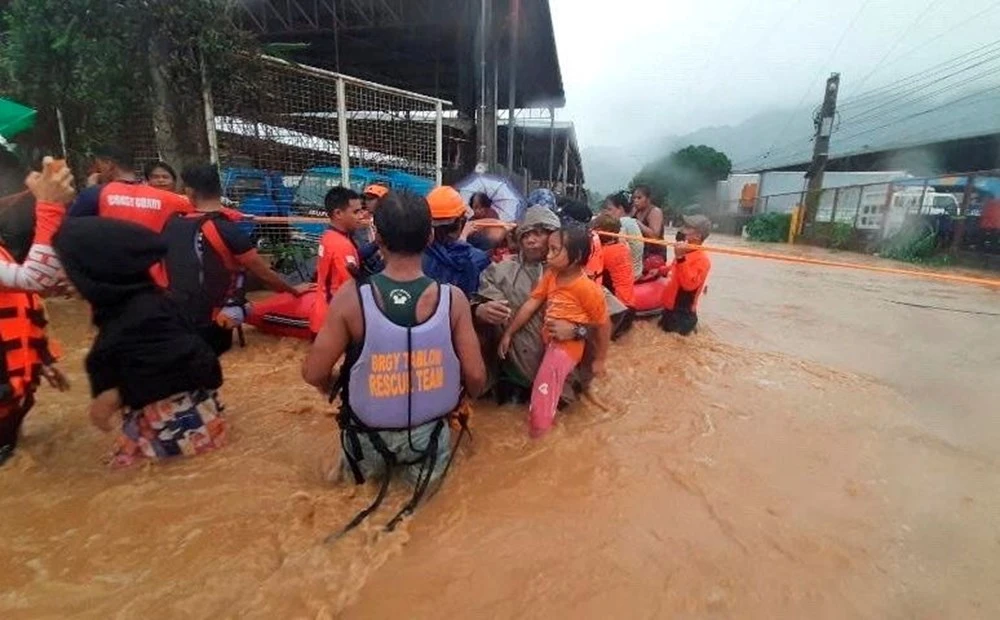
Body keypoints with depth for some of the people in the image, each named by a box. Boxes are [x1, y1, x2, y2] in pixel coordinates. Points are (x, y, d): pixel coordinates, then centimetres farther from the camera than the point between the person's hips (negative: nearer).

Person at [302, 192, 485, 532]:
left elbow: (314, 374, -12)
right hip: (428, 433, -1)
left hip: (369, 436, 2)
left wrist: (344, 393, 10)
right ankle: (422, 462, 14)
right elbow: (476, 377, -13)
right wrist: (458, 401, 9)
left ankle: (369, 463, 15)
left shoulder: (350, 298, -22)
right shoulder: (453, 298, -20)